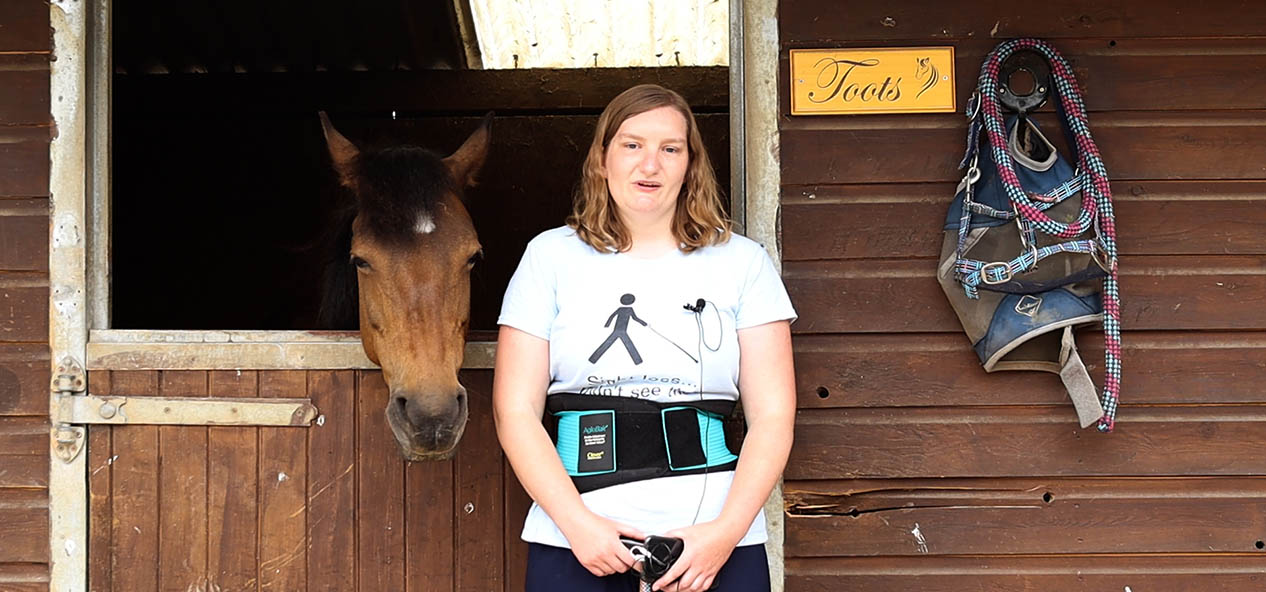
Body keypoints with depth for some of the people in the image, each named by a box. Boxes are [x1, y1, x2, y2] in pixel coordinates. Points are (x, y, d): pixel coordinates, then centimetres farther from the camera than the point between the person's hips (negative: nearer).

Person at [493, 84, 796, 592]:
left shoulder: (741, 261, 6)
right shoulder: (552, 256, 5)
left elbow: (773, 416, 1)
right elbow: (516, 413, 0)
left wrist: (728, 529, -12)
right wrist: (578, 523, -12)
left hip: (715, 536, 0)